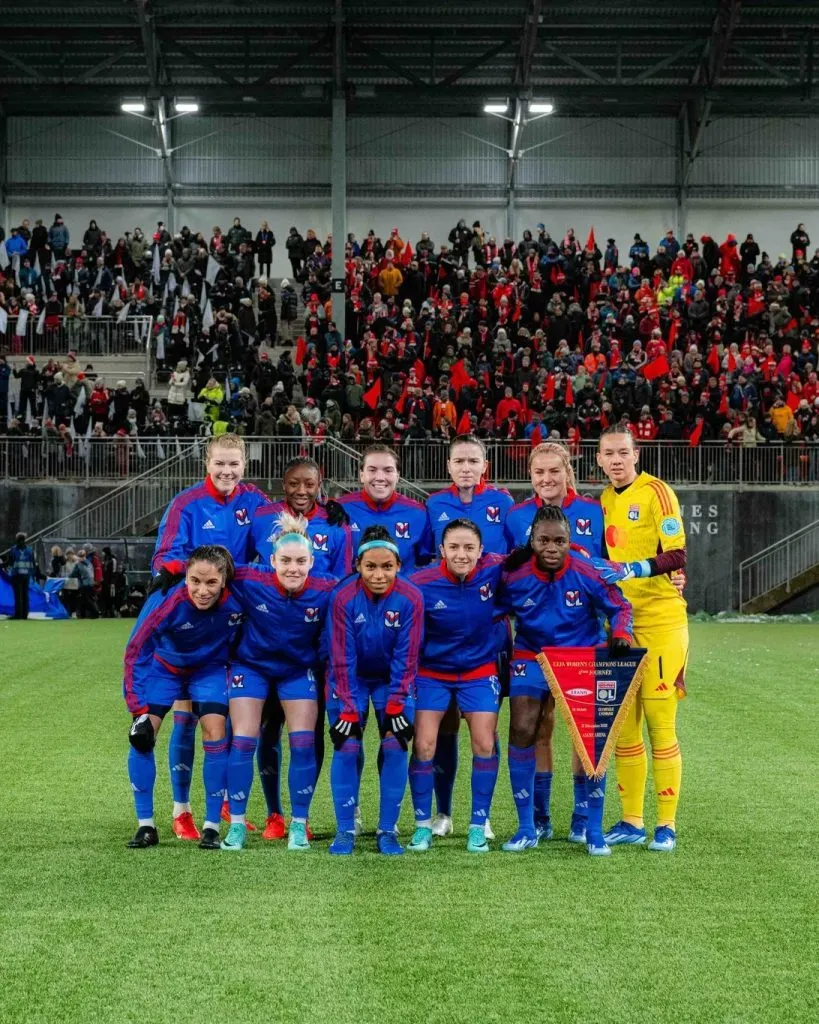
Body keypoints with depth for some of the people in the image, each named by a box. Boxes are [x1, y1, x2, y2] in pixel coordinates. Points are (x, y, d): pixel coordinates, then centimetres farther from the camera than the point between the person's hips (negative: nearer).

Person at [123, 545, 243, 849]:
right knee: (142, 736, -10)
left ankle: (212, 827, -2)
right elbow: (135, 653, -28)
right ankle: (146, 826, 3)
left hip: (209, 668, 1)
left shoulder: (236, 602, -33)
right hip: (163, 665, 0)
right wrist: (139, 711, -29)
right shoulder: (165, 601, -37)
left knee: (215, 733, -13)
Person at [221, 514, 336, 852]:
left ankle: (299, 826, 10)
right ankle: (236, 824, 10)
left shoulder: (326, 591, -26)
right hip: (251, 665, 0)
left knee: (303, 744, -4)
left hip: (300, 669, 1)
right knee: (243, 742, -3)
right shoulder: (250, 581, -27)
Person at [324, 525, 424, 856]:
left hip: (393, 679, 1)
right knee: (347, 747, -10)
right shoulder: (344, 597, -23)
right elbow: (342, 659, -18)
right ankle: (345, 831, 1)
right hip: (351, 679, -1)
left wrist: (395, 706, -18)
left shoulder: (410, 598, -22)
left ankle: (388, 831, 1)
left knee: (395, 747, -10)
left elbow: (406, 658, -16)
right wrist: (348, 710, -19)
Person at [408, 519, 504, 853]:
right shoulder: (421, 584, -23)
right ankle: (423, 826, 9)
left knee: (484, 744, -4)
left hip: (480, 670, 1)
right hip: (432, 671, -1)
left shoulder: (493, 571, -17)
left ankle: (478, 827, 10)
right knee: (424, 745, -6)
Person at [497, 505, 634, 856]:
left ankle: (594, 832, 6)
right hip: (532, 656, 1)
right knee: (521, 732, -8)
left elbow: (619, 607, -7)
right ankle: (526, 829, 6)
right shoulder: (514, 576, -16)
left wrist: (620, 634, -26)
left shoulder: (588, 573, -20)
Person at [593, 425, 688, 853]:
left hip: (660, 621, -7)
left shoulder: (656, 492, -7)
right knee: (622, 726, 8)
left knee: (660, 725, -4)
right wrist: (597, 574, 4)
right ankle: (631, 822, 17)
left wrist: (634, 569, -25)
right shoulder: (603, 500, 14)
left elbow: (677, 554, -15)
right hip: (619, 622, 7)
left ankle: (666, 825, 3)